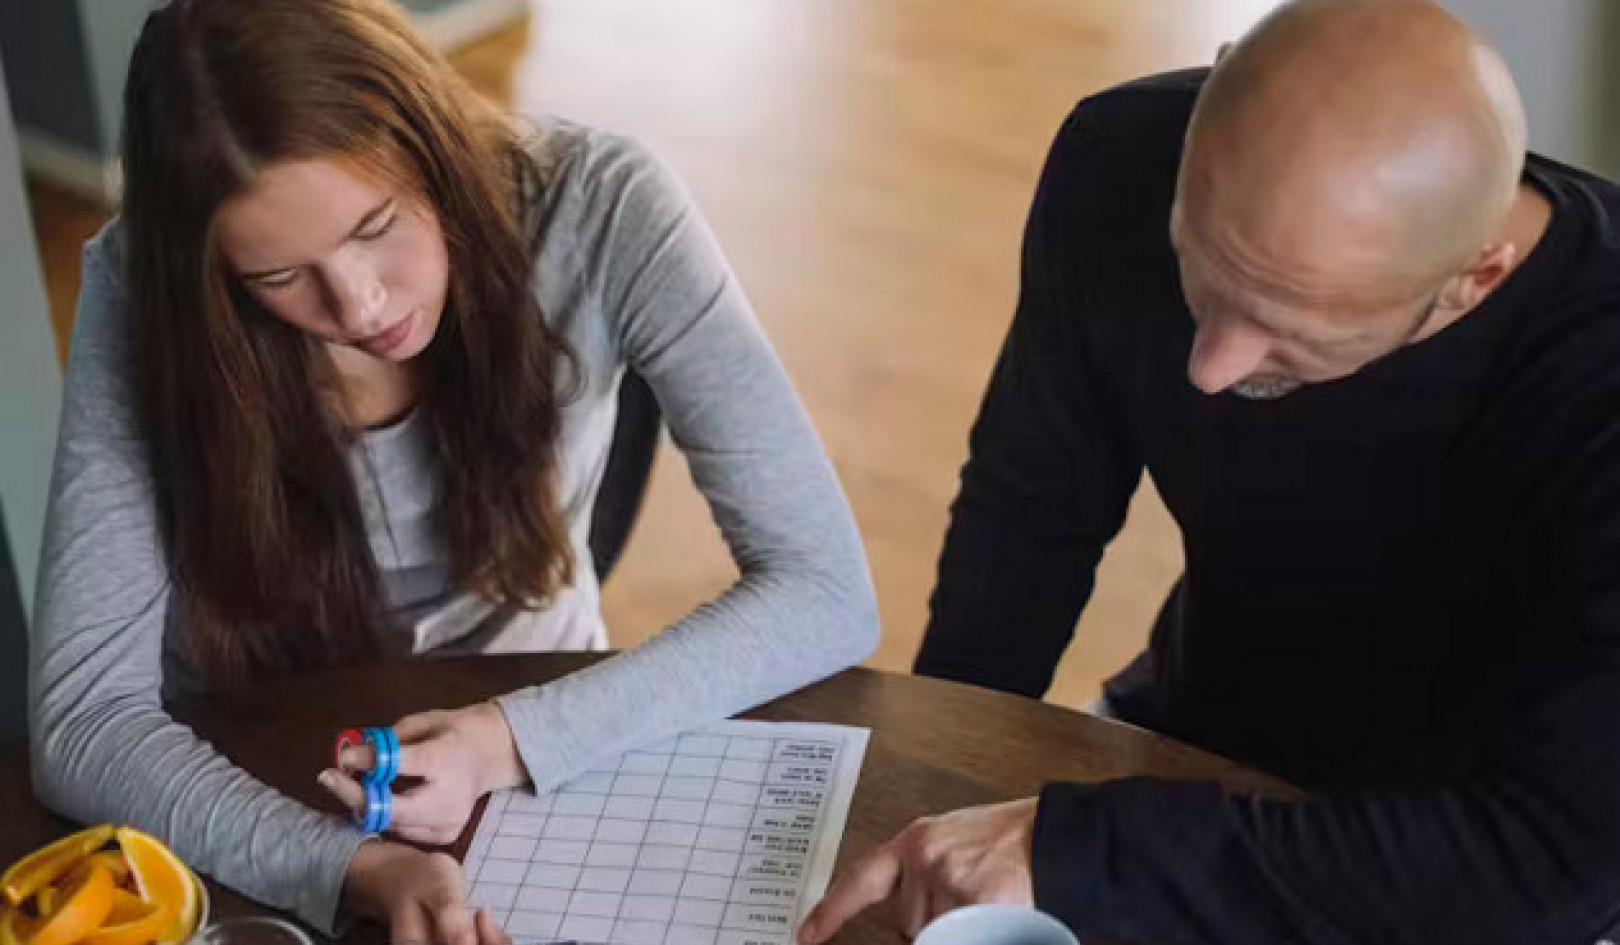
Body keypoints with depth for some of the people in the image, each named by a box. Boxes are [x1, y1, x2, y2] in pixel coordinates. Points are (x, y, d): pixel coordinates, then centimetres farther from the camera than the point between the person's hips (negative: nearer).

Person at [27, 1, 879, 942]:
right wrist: (359, 868, -37)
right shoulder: (143, 292, -19)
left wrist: (514, 738, -30)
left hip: (543, 746, 1)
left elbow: (826, 594, -20)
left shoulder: (596, 207, -21)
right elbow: (84, 718, -21)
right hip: (256, 807, 0)